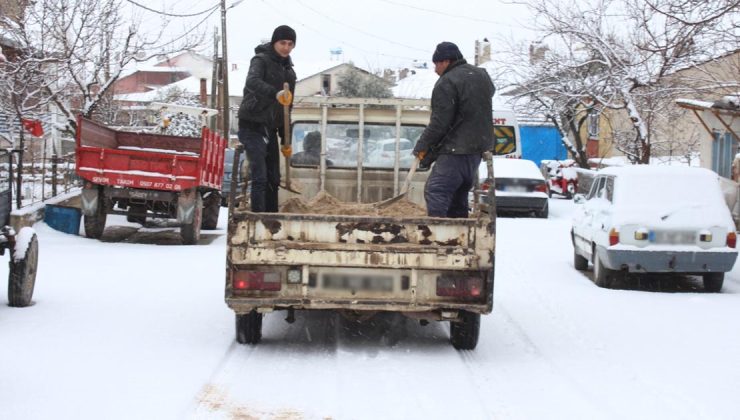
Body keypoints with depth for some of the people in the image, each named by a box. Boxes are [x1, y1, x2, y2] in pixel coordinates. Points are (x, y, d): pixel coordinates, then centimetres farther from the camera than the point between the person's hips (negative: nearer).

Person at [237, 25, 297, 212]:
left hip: (270, 129, 8)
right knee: (259, 177, -15)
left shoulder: (289, 72, 16)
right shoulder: (261, 60, -6)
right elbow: (252, 82, -30)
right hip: (252, 126, -8)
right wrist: (275, 93, -47)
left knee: (273, 179, 10)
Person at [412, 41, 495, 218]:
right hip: (479, 146, 9)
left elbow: (439, 122, -16)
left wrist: (422, 147, -7)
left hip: (456, 150, -9)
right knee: (458, 195, 16)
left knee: (435, 190, -14)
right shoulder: (482, 75, 14)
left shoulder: (447, 83, -13)